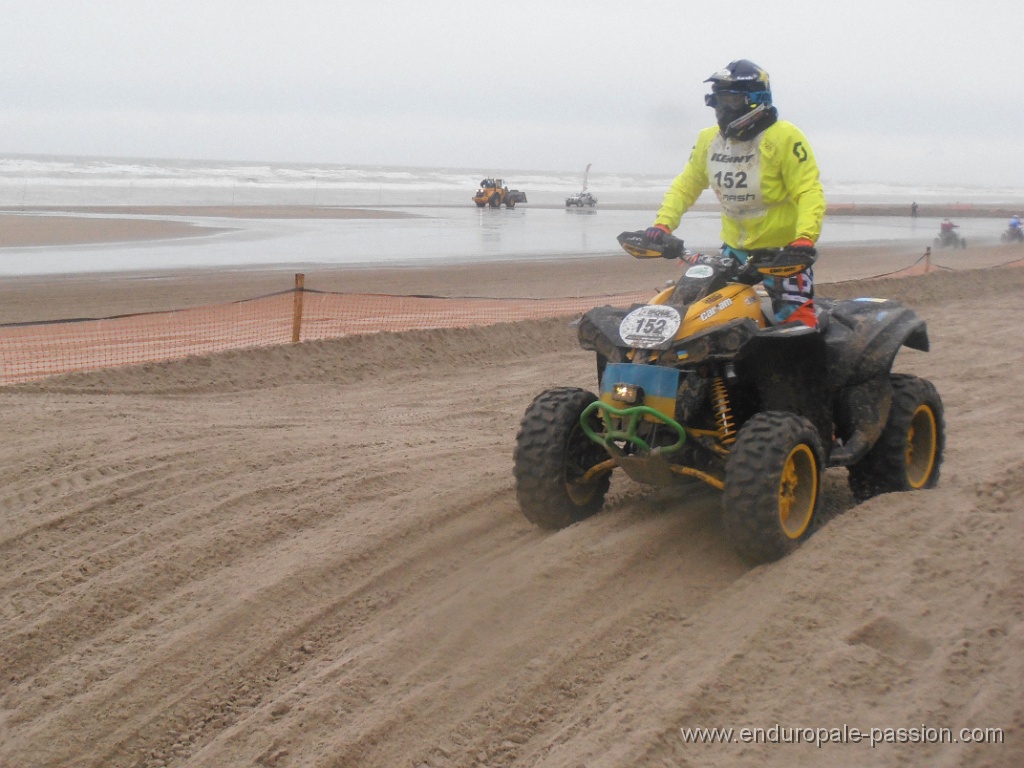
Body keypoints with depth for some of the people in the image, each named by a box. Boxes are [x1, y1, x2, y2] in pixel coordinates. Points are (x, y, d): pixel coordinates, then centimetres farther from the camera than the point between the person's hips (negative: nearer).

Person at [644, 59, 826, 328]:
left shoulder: (784, 137, -14)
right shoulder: (709, 140, 5)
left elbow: (809, 191, -19)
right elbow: (685, 185, 11)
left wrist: (805, 237, -33)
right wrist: (662, 224, -4)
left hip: (784, 248, -6)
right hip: (735, 246, 6)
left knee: (797, 322, -10)